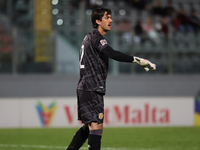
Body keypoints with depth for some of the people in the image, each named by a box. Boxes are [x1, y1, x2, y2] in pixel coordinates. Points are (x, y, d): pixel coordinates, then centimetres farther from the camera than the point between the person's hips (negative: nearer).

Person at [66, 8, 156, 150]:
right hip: (91, 89, -10)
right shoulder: (96, 37, -12)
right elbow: (112, 54, -28)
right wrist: (136, 59, -35)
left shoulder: (89, 37, 20)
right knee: (97, 126, -14)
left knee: (87, 127, 16)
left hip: (85, 89, 10)